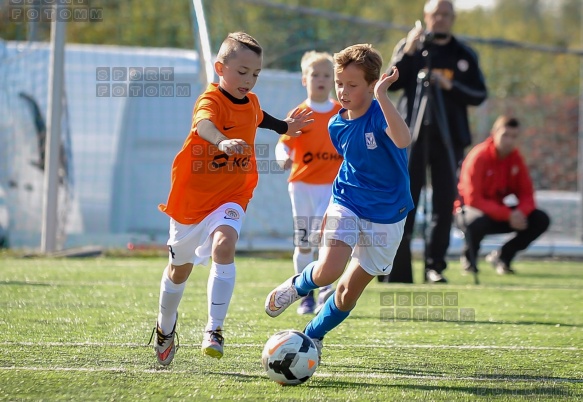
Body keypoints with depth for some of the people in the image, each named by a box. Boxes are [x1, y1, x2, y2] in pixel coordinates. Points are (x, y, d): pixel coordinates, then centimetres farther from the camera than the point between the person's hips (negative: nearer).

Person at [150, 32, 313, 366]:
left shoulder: (251, 103, 3)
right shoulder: (211, 100, -19)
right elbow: (203, 124, -44)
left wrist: (285, 126, 41)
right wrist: (222, 140, -64)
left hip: (231, 197, 3)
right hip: (193, 196, -3)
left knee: (224, 247, -28)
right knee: (180, 268, 16)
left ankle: (215, 329, -27)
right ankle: (166, 326, 43)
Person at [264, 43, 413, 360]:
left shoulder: (379, 115, -18)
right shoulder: (337, 125, -1)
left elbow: (402, 140, -41)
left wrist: (382, 96, -46)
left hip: (386, 216, -3)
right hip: (346, 205, 3)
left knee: (349, 291, 4)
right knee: (327, 272, -22)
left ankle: (312, 337, 29)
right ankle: (297, 285, 12)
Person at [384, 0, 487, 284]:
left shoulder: (465, 55, 11)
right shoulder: (409, 47, 7)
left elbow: (479, 95, 5)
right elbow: (391, 83, -4)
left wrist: (451, 86, -11)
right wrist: (408, 53, -17)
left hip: (449, 138, 2)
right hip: (412, 135, -2)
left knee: (445, 202, 0)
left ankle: (435, 265, 6)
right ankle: (397, 269, -6)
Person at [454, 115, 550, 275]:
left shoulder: (515, 157, -3)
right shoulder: (478, 156, -20)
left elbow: (527, 194, -2)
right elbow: (473, 199, -26)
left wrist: (521, 212, -27)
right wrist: (507, 215, -33)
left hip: (506, 213, 6)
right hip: (472, 210, -6)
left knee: (541, 220, -13)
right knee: (478, 221, -42)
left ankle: (502, 256, 5)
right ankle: (468, 257, -7)